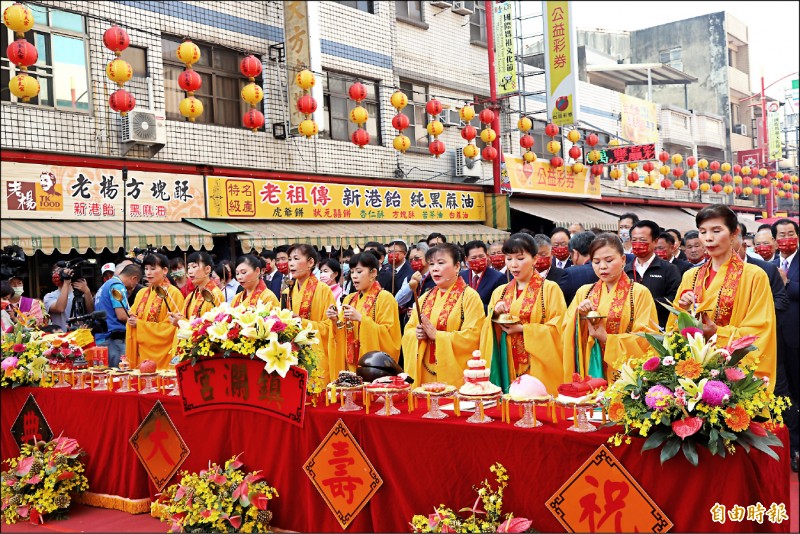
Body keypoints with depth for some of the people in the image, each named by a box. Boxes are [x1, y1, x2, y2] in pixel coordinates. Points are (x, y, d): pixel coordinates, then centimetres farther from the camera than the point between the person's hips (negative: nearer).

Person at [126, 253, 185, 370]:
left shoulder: (173, 293, -7)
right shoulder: (142, 293, 14)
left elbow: (170, 326, -12)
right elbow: (133, 318, 19)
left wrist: (140, 324, -12)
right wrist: (131, 320, -4)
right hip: (141, 353, 6)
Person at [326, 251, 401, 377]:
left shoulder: (385, 298, -6)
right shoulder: (349, 299, 12)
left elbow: (388, 334, -13)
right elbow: (343, 335, 14)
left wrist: (361, 319, -21)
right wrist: (336, 321, -5)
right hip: (350, 364, 5)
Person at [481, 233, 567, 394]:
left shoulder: (550, 289, -1)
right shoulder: (499, 292, 12)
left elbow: (558, 329, -7)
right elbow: (487, 330, 12)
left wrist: (523, 329, -13)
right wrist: (494, 314, -7)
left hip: (538, 367, -3)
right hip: (507, 367, 4)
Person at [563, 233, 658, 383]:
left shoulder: (640, 293, -3)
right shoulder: (583, 292, 8)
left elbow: (646, 339, -7)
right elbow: (567, 335, 5)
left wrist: (606, 338, -15)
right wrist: (578, 315, -13)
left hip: (625, 374, -3)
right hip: (591, 371, 3)